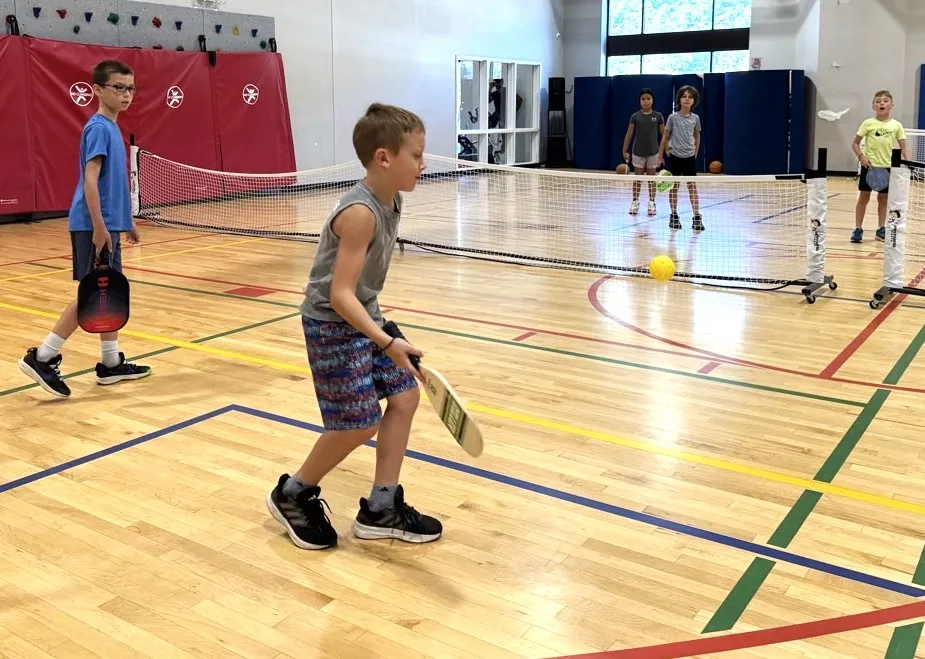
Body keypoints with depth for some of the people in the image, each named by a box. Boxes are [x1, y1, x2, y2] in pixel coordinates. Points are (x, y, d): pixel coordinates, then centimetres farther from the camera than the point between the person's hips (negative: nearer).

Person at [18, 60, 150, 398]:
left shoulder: (113, 127, 15)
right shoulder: (98, 127, -13)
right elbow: (90, 180, -20)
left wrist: (126, 220, 23)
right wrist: (99, 227, -23)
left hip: (108, 224, 9)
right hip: (93, 226, -9)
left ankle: (111, 363, 19)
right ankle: (42, 357, 0)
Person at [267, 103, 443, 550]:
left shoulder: (390, 201, 2)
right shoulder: (360, 212, -26)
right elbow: (340, 294, -28)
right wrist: (387, 342, -35)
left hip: (364, 317, 9)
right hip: (333, 325, -9)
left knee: (405, 396, 6)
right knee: (359, 424, -4)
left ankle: (381, 509, 17)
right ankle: (292, 495, 21)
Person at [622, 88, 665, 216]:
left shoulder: (658, 116, -2)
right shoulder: (635, 116, -3)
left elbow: (664, 134, 2)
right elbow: (629, 134, -1)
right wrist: (625, 151, -4)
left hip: (653, 152, 0)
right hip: (638, 152, 0)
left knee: (651, 177, 7)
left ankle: (652, 203, 14)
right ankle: (635, 202, 14)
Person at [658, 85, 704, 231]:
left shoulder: (695, 118, 1)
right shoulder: (673, 117, -5)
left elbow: (697, 137, 14)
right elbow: (665, 137, 2)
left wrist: (695, 153, 12)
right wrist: (660, 156, 3)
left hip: (690, 157, 1)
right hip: (674, 156, -1)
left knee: (692, 186, -4)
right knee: (674, 186, 6)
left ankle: (697, 218, -5)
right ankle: (674, 216, 16)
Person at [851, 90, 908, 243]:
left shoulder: (896, 125, 1)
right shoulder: (868, 123, -4)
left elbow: (903, 147, 3)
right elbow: (855, 143, 1)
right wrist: (861, 156, -15)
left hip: (887, 167, 2)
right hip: (869, 166, -2)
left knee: (883, 198, 10)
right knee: (864, 196, 2)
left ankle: (881, 229, 19)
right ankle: (858, 229, 8)